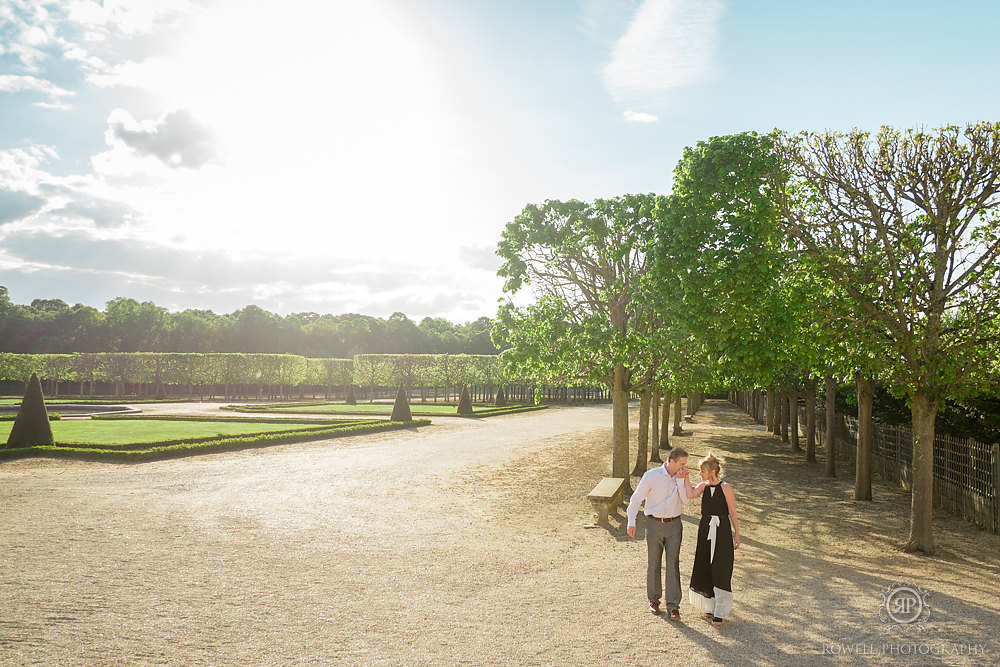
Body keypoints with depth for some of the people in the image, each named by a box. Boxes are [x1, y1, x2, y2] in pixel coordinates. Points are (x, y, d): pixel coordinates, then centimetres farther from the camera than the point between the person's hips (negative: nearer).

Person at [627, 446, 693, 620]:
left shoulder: (681, 478, 2)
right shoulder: (651, 475, -8)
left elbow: (686, 498, -11)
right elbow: (636, 498, -5)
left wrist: (681, 479, -16)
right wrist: (631, 522, -10)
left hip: (673, 524, 2)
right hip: (654, 523, -1)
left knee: (673, 564, -5)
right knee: (653, 564, 7)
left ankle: (673, 606, -3)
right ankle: (654, 600, 24)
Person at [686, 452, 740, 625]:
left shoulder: (726, 489, -8)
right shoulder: (703, 486, 3)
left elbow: (733, 513, -3)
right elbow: (691, 494, -17)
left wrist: (737, 534, -2)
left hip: (722, 532, -5)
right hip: (705, 531, 5)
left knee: (720, 570, -3)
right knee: (705, 569, 11)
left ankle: (720, 612, 5)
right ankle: (709, 605, 29)